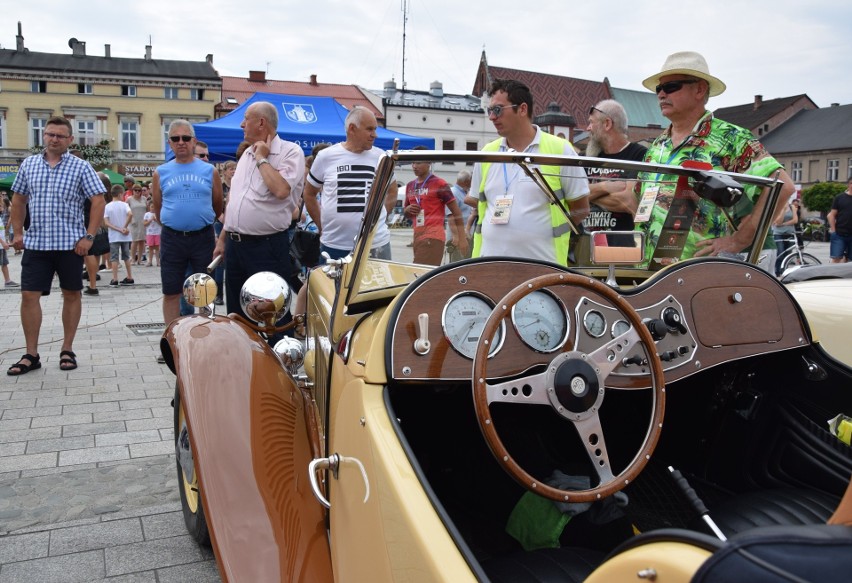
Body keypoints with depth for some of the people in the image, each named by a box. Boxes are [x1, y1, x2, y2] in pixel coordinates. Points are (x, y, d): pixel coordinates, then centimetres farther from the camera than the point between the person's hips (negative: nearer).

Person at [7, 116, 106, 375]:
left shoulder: (81, 167, -2)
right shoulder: (28, 164, 9)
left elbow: (98, 201, -6)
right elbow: (18, 199, 17)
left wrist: (88, 237, -13)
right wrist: (18, 232, 10)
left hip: (70, 244, -2)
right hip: (35, 243, 3)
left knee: (72, 295, 6)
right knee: (29, 295, 0)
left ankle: (67, 350, 18)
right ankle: (31, 355, 10)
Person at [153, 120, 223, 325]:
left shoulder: (209, 171, 3)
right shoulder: (161, 172, 5)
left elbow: (218, 207, 12)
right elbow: (158, 209, 15)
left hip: (203, 237, -1)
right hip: (172, 239, 1)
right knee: (171, 292, 6)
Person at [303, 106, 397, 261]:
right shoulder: (326, 156, 0)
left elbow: (392, 192, 19)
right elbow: (309, 194, 12)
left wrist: (379, 218, 8)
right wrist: (322, 227, 8)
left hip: (376, 245, 1)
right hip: (333, 245, 0)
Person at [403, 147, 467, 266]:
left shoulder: (439, 184, -5)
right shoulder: (410, 186, 15)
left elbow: (456, 211, -5)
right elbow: (406, 213, 27)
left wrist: (462, 238, -9)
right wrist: (408, 210, 2)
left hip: (433, 237, -7)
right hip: (417, 236, 7)